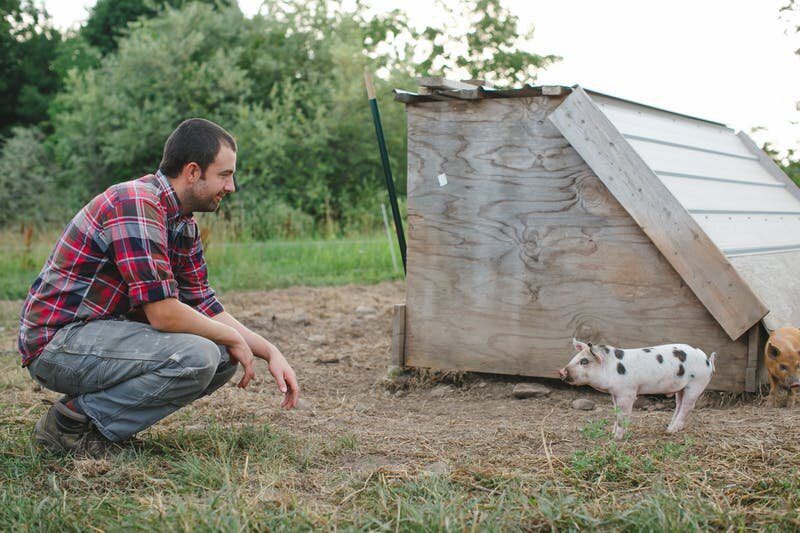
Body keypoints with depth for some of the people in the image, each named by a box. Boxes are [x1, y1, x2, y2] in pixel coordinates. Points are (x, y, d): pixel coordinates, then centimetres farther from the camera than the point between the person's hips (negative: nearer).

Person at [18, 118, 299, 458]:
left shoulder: (183, 225, 9)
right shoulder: (135, 205, -22)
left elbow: (205, 308, 13)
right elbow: (163, 312, -26)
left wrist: (270, 351, 2)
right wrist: (233, 338, -11)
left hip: (108, 330, 10)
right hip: (57, 342, -10)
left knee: (223, 358, 1)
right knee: (196, 357, -26)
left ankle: (98, 412, 6)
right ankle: (71, 421, -9)